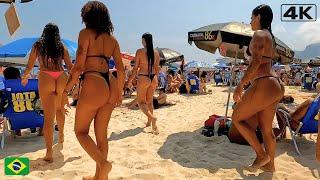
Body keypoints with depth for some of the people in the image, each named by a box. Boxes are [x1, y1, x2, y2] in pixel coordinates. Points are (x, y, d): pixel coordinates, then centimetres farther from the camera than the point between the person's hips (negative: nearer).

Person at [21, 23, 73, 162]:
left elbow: (29, 66, 15)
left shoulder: (38, 45, 12)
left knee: (48, 116, -2)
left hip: (45, 78, -2)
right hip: (61, 78, 2)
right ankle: (61, 135, 46)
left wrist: (24, 78, 34)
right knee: (59, 110, 24)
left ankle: (49, 152, -6)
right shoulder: (62, 47, 14)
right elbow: (70, 67, 10)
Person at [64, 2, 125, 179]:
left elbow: (79, 66, -9)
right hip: (110, 87, 6)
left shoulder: (86, 33, -2)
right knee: (101, 134, 16)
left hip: (93, 85, -6)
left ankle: (103, 163, -6)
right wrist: (119, 93, 21)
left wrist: (65, 90, 1)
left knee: (80, 131, 12)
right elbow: (121, 70, 10)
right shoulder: (112, 39, 14)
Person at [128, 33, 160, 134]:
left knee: (141, 102, 4)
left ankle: (152, 118, -19)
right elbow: (157, 68, 11)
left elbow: (136, 68, -9)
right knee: (149, 101, 19)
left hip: (143, 78, -5)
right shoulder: (156, 53, 4)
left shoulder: (139, 52, -9)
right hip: (153, 78, 5)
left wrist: (130, 80, 2)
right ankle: (149, 122, 28)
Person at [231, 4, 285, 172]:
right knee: (266, 128, 17)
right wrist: (247, 85, 26)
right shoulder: (269, 36, 22)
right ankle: (270, 164, 30)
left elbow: (255, 64, -19)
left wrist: (240, 86, -14)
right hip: (274, 84, 10)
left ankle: (261, 155, 8)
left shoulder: (259, 34, -8)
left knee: (237, 118, 3)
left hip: (265, 85, -10)